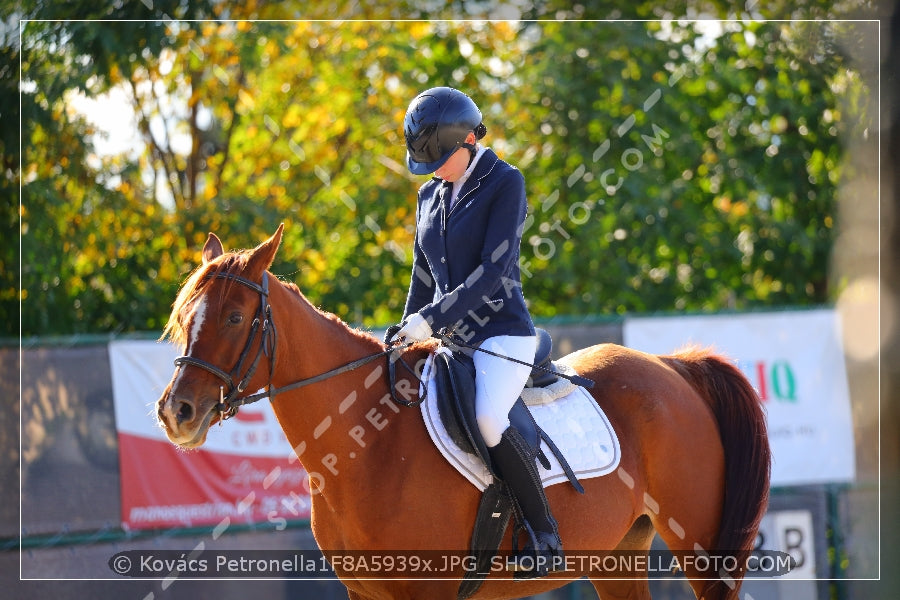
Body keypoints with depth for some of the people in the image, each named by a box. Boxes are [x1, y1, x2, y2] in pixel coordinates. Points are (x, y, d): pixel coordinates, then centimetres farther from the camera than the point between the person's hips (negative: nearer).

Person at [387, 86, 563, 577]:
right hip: (450, 341, 8)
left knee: (485, 417, -33)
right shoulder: (430, 196, 15)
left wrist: (432, 318, -22)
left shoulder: (505, 183, -7)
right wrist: (407, 331, 12)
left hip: (503, 335, -8)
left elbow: (493, 270, -16)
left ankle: (546, 538, -23)